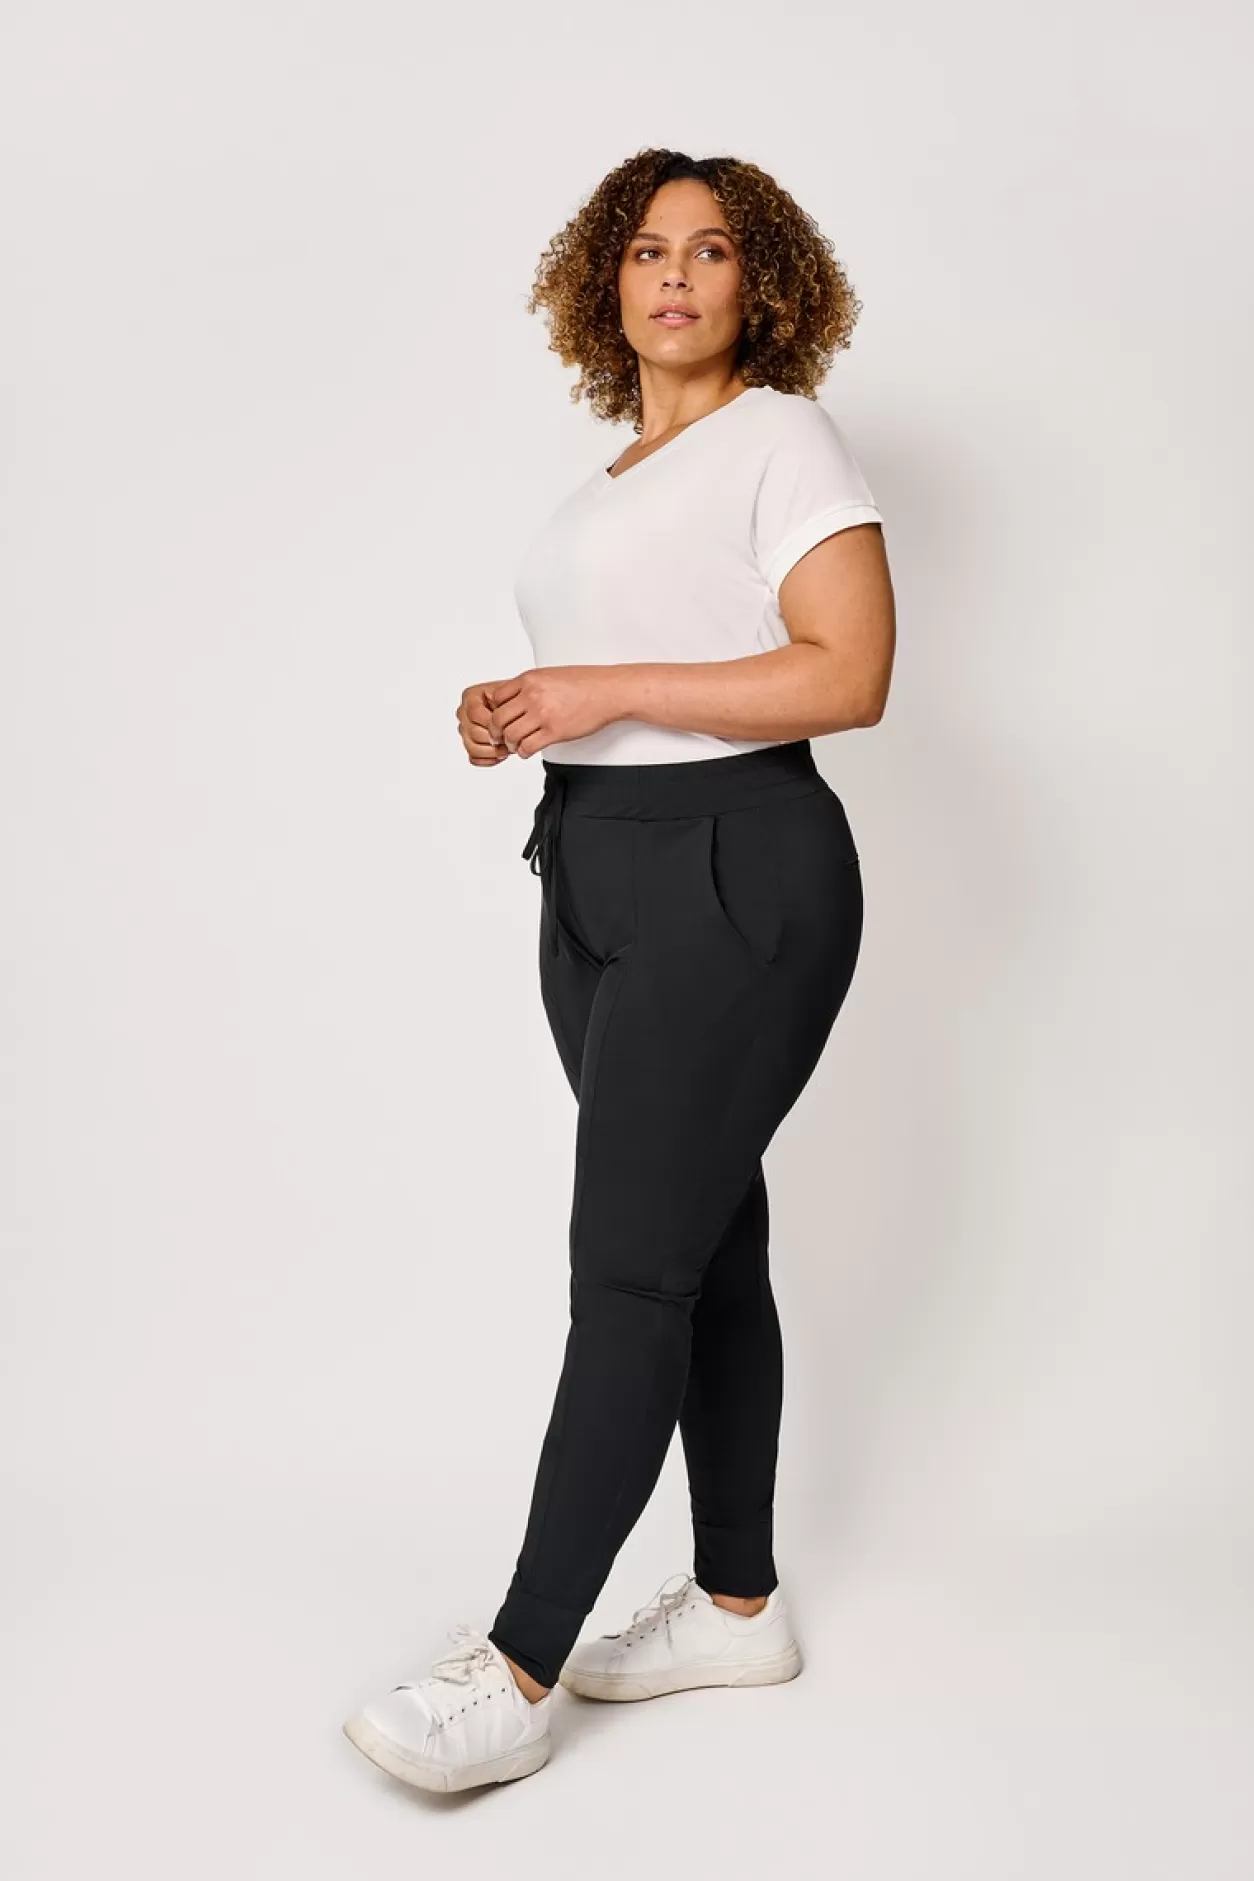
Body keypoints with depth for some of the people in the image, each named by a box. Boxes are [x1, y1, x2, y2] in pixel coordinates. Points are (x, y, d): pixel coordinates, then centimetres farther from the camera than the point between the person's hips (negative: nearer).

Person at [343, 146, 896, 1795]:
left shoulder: (781, 436, -4)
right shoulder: (611, 479, 20)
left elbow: (850, 676, -15)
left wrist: (613, 690, -17)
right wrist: (518, 716, 5)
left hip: (735, 874, -8)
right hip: (596, 872, 8)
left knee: (629, 1267, -8)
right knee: (705, 1245, 12)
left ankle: (516, 1674, -3)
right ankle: (737, 1603, 23)